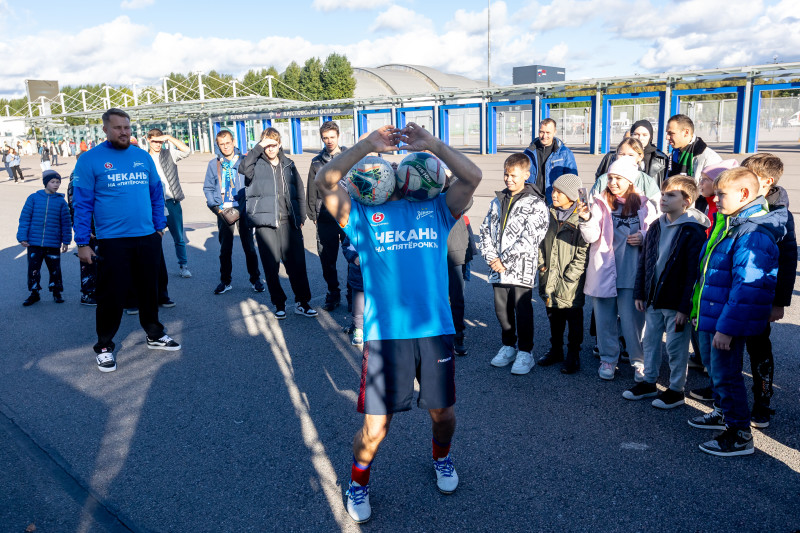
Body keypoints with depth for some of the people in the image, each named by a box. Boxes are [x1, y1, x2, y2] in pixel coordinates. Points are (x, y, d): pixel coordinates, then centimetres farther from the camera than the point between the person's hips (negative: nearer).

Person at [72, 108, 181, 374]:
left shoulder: (143, 157, 7)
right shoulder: (90, 160, -5)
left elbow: (156, 193, 15)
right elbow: (82, 203, -5)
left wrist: (159, 226, 12)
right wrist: (82, 243, -8)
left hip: (148, 238, 4)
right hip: (111, 241, -4)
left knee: (150, 289, 15)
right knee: (111, 295, 3)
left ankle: (154, 335, 32)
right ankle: (104, 346, 20)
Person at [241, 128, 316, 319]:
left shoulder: (288, 165, 15)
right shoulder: (257, 164, 5)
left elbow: (299, 192, 17)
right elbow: (243, 168, -19)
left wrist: (300, 218, 10)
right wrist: (259, 146, -17)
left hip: (288, 221, 2)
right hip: (265, 221, -2)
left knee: (296, 262, 0)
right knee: (271, 265, 2)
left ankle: (302, 302, 12)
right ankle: (279, 303, 17)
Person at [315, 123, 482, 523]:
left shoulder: (435, 210, 9)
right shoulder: (362, 216, 6)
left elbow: (473, 176, -3)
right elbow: (324, 181, -8)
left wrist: (430, 143, -1)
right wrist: (369, 144, -6)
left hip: (436, 329, 2)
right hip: (385, 335, -2)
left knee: (442, 412, 16)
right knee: (376, 426, 3)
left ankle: (441, 458, 50)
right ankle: (358, 483, 33)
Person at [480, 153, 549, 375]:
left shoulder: (536, 204, -4)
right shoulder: (497, 202, 15)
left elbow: (529, 239, -12)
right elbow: (485, 231, 12)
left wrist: (504, 260, -13)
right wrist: (491, 257, -3)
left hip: (521, 269, -5)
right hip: (498, 268, 5)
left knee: (522, 311, -1)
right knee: (501, 309, 12)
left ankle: (525, 352, 14)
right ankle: (508, 346, 30)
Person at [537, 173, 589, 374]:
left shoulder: (580, 219, -13)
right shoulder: (550, 214, 5)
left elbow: (583, 254, -14)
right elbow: (542, 241, 16)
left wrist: (566, 280, -15)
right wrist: (542, 264, 5)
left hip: (571, 284, -5)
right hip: (549, 280, 6)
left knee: (574, 320, 8)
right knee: (553, 318, 18)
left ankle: (573, 355, 23)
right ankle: (555, 350, 35)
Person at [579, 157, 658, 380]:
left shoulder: (644, 205, 3)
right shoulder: (600, 203, 1)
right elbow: (592, 237, -9)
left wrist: (644, 238, -10)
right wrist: (587, 219, -28)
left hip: (632, 274, -1)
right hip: (603, 272, 1)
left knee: (633, 319, 3)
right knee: (604, 318, 9)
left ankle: (639, 361, 19)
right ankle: (608, 359, 24)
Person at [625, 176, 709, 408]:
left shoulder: (694, 232, -15)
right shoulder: (656, 227, 7)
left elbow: (694, 273, -16)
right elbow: (643, 261, 12)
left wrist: (685, 307, -17)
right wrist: (640, 293, 9)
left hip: (676, 302, -7)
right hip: (653, 298, 7)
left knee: (676, 346, 5)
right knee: (650, 341, 16)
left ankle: (676, 389, 21)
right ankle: (649, 382, 31)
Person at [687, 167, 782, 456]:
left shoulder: (754, 234, -22)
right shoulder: (728, 224, 11)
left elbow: (747, 288, -27)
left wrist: (727, 327, -26)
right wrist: (700, 308, 22)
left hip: (729, 322, -10)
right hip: (711, 316, 10)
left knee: (725, 374, 0)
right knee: (713, 365, 23)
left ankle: (739, 435, 15)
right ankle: (723, 413, 42)